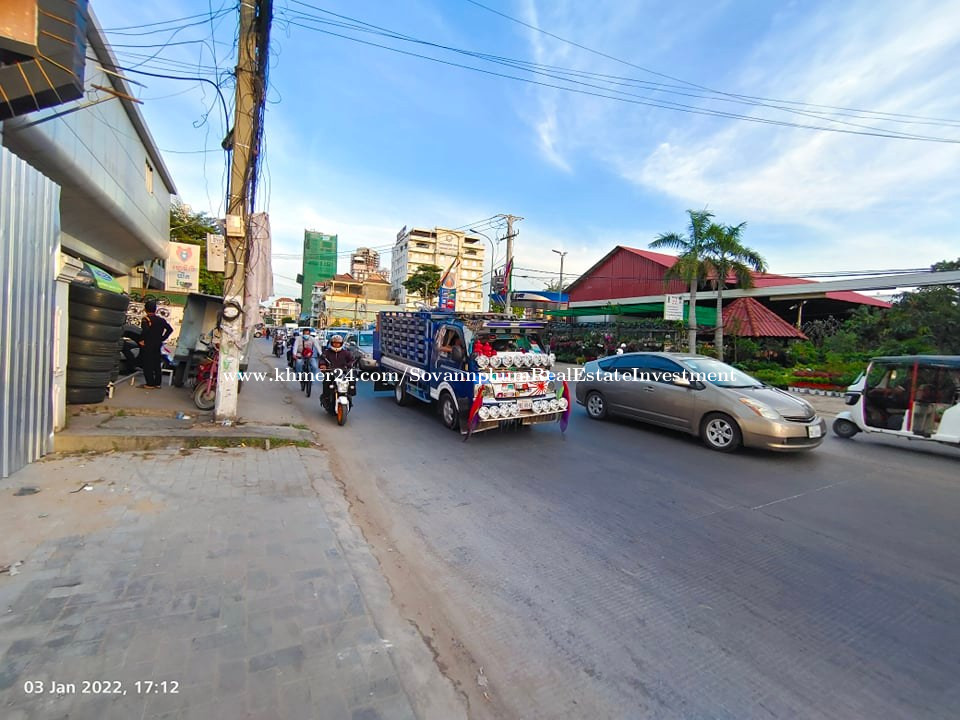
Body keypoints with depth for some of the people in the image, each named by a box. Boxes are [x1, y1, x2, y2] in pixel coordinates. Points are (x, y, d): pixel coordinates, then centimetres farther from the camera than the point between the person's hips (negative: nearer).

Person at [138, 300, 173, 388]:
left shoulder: (146, 319, -12)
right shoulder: (161, 319, 6)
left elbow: (145, 330, -29)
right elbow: (170, 329, 5)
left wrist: (141, 340, -17)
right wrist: (162, 338, 7)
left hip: (147, 345, -6)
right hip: (158, 345, 6)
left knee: (147, 365, 1)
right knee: (157, 364, 12)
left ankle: (150, 384, 3)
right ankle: (157, 383, 17)